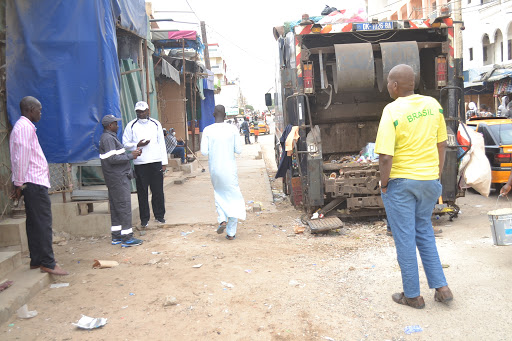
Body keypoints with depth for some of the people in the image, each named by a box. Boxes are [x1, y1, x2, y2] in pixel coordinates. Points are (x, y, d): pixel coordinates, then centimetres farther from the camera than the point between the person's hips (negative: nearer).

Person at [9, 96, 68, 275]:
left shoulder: (23, 126, 21)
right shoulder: (25, 127, -11)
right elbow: (21, 157, -18)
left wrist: (20, 184, 19)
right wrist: (19, 184, -17)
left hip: (33, 183, 10)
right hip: (34, 182, -10)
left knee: (34, 222, 13)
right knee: (43, 223, -8)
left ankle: (36, 260, 19)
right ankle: (48, 263, -5)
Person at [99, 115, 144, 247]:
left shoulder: (109, 137, 18)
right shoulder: (108, 138, -14)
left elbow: (118, 154, 19)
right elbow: (112, 159, -24)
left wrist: (135, 148, 13)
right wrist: (131, 156, -17)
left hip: (116, 178, 11)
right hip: (118, 178, -11)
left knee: (115, 207, 13)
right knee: (124, 206, -8)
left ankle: (116, 236, 20)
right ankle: (126, 238, -5)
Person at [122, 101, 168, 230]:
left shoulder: (155, 124, 9)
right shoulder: (131, 126, 4)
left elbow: (161, 143, 10)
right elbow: (125, 144, 5)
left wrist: (164, 162, 6)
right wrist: (138, 145, -14)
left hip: (156, 161, 1)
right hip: (140, 163, -1)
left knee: (158, 191, 4)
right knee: (142, 192, 3)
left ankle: (159, 215, 18)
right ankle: (144, 218, 13)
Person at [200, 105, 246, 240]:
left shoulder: (207, 130, -6)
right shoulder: (232, 129, -7)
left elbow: (204, 151, -8)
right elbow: (238, 150, -4)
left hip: (214, 169, 1)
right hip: (229, 169, -1)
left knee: (219, 194, 24)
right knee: (233, 198, 8)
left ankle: (222, 220, 3)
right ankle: (231, 232, 8)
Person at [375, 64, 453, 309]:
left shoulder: (392, 111, -16)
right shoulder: (433, 105, 2)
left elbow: (386, 156, -22)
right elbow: (442, 144, 9)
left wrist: (384, 183, -8)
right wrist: (438, 174, 18)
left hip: (401, 182, -6)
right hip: (429, 180, 6)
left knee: (405, 239, 7)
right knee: (424, 232, 22)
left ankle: (412, 295, 19)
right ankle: (441, 287, 23)